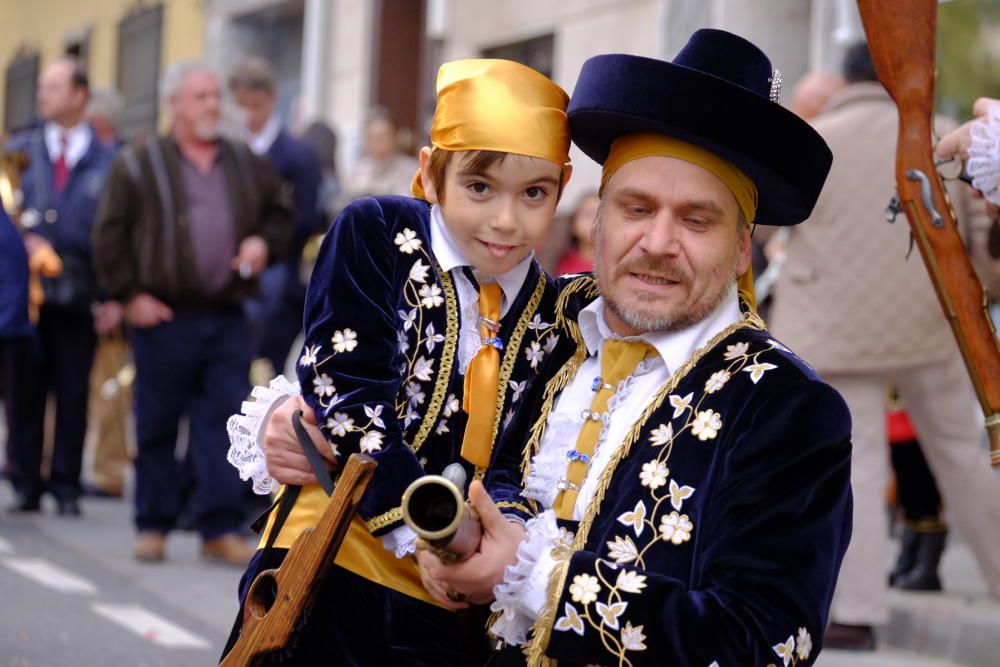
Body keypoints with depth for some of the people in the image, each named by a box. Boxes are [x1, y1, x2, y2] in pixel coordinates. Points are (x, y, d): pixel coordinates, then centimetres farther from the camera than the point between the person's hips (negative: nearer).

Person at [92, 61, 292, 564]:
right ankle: (153, 527, 14)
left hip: (228, 320, 3)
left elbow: (280, 216, 22)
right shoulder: (138, 165, 1)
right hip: (163, 316, -3)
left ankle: (221, 528, 2)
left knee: (226, 425, -2)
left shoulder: (247, 165, 13)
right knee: (157, 428, 4)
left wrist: (265, 244, 1)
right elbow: (110, 236, 0)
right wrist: (130, 295, -6)